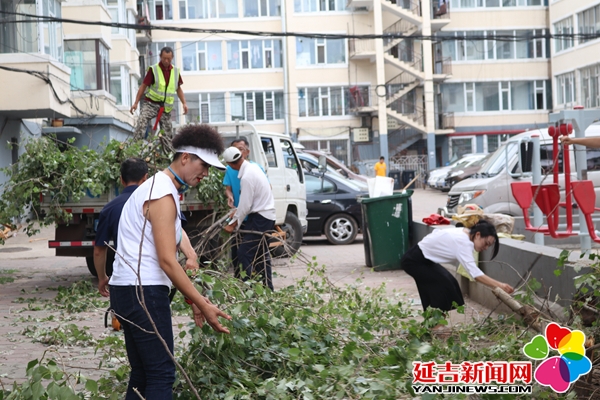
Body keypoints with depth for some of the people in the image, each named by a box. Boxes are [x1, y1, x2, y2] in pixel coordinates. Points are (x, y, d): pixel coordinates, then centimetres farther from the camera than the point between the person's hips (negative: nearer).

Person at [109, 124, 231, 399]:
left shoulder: (159, 187, 18)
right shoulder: (163, 195, -14)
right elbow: (167, 261, -20)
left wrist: (192, 299, 16)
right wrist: (203, 304, -17)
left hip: (128, 290, 10)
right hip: (143, 292, -10)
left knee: (142, 374, 13)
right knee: (162, 375, -8)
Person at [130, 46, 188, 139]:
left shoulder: (176, 71, 7)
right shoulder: (153, 70, -6)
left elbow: (178, 89, 17)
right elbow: (143, 86, -3)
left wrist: (184, 103, 5)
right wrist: (136, 103, -8)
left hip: (165, 107, 4)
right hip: (151, 104, -4)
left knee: (167, 132, 4)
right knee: (141, 122, -24)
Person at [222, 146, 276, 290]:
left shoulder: (247, 177, -23)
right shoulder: (253, 167, 5)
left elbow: (245, 206, -19)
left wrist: (232, 224, -8)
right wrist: (237, 212, 19)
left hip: (259, 218, -10)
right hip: (268, 215, 10)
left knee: (244, 253, -10)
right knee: (261, 254, 16)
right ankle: (267, 287, 21)